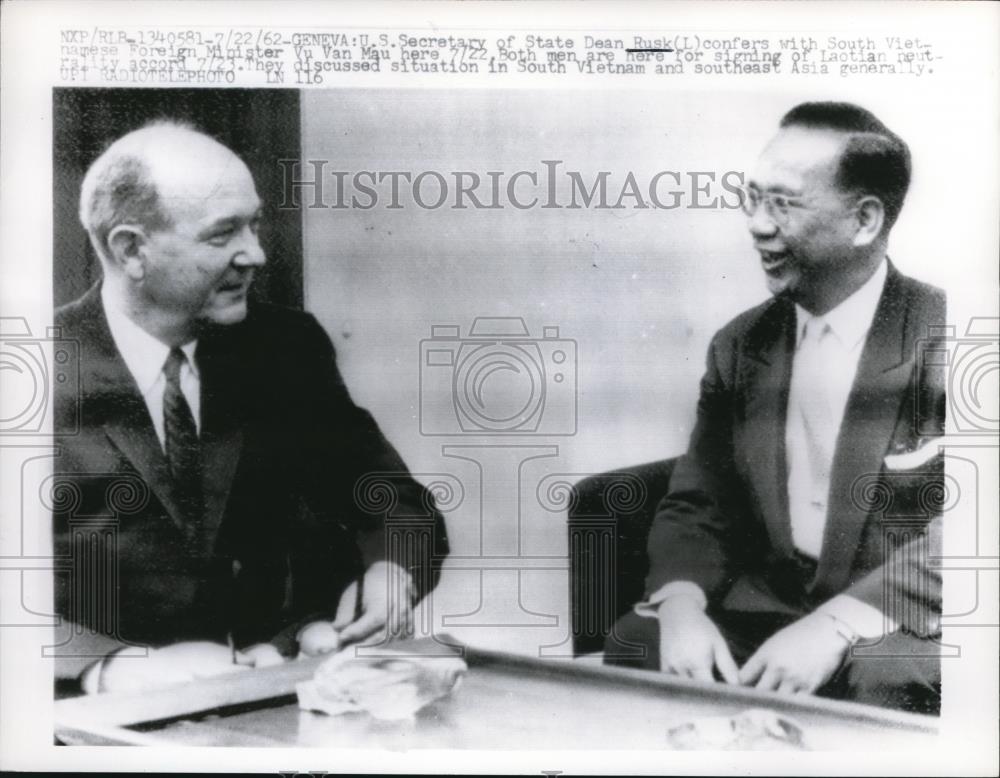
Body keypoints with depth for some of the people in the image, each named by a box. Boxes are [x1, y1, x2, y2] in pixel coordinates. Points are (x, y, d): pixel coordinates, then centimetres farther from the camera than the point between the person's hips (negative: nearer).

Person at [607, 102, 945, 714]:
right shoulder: (739, 346, 6)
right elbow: (696, 507, 5)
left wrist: (840, 623, -28)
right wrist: (681, 603, -16)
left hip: (895, 630, -3)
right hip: (761, 612, 4)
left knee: (879, 686, -35)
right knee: (632, 652, -19)